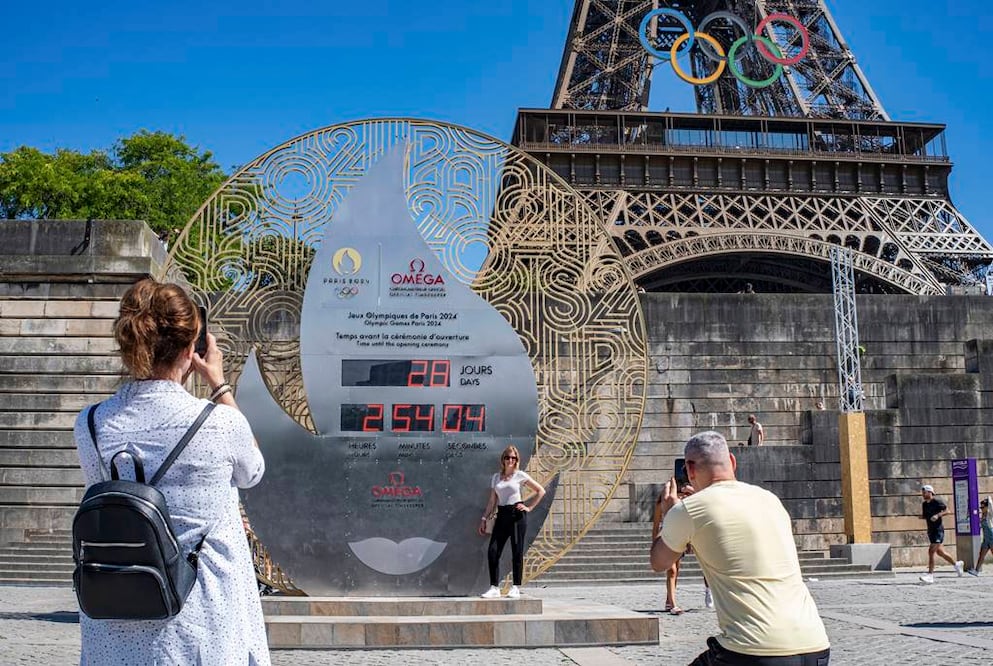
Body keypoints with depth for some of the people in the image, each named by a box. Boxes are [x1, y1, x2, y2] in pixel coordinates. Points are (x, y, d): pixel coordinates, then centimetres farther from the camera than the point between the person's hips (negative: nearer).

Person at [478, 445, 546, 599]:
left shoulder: (520, 475, 1)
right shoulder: (495, 478, 12)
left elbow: (541, 491, 4)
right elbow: (492, 501, 14)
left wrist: (529, 507, -1)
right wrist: (484, 519, 7)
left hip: (517, 515, -4)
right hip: (502, 515, 4)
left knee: (517, 552, -1)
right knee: (492, 551, -5)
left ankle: (516, 588, 7)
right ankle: (494, 588, 1)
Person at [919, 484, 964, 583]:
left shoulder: (937, 502, -11)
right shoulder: (924, 504, 11)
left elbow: (947, 511, -14)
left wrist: (938, 515, -27)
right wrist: (922, 516, -2)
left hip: (938, 530, -8)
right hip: (930, 531, 8)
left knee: (931, 551, -15)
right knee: (939, 552, 17)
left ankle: (930, 575, -14)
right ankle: (956, 564, 38)